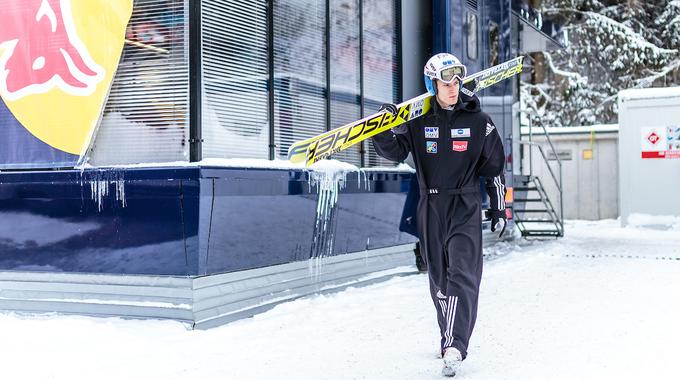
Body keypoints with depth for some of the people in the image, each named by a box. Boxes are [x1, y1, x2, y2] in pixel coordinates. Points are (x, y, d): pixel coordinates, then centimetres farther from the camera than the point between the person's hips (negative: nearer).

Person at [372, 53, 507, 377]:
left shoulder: (478, 121, 1)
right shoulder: (419, 121, 2)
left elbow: (494, 166, 7)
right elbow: (396, 151, -3)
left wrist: (498, 207, 9)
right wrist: (384, 131, -24)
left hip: (466, 207, -2)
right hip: (430, 208, 2)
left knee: (463, 275, -15)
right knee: (439, 279, 11)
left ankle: (454, 348, -18)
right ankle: (449, 335, 29)